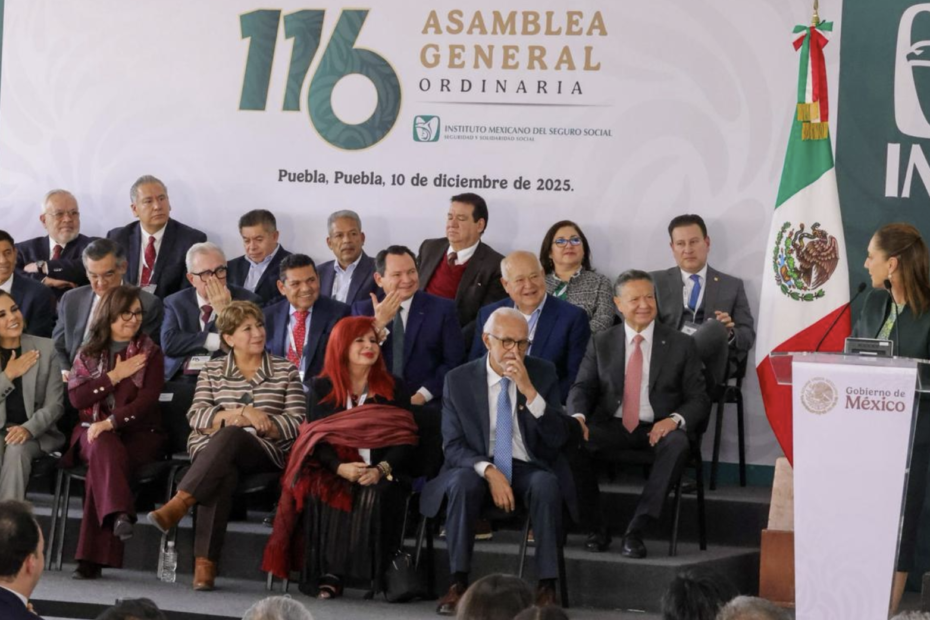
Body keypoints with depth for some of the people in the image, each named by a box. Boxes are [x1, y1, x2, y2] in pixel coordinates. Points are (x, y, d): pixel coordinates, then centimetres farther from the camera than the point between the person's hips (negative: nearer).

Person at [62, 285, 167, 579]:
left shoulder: (149, 353, 9)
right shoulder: (88, 353, 16)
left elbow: (147, 399, -7)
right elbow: (76, 397, 2)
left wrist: (111, 422, -22)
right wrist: (115, 376, -5)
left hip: (138, 432, -2)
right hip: (94, 431, 2)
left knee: (102, 461, -33)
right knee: (105, 448, -36)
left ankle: (91, 558, -41)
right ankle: (119, 513, -56)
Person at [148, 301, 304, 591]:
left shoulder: (286, 371, 14)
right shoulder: (212, 371, 18)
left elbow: (296, 423, 2)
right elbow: (196, 417, 4)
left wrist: (246, 421, -11)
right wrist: (241, 412, -12)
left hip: (265, 452, -1)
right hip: (211, 449, 1)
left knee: (229, 436, -37)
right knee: (222, 474, -39)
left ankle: (178, 504, -46)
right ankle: (205, 562, -48)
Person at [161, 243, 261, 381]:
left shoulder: (248, 301, 3)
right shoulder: (175, 303, 12)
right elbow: (169, 342, -4)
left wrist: (225, 311, -13)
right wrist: (218, 340, -9)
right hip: (181, 380, 2)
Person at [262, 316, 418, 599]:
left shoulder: (394, 388, 12)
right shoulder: (321, 389, 12)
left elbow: (405, 439, 2)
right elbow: (316, 438, 0)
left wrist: (381, 470, -18)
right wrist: (341, 467, -20)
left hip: (382, 476, 0)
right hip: (333, 471, 0)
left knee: (376, 495, -35)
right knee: (325, 494, -34)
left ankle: (375, 574, -31)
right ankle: (329, 573, -32)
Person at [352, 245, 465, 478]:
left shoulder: (442, 308, 7)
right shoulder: (362, 309, 12)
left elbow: (454, 361, 3)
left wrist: (422, 395, -10)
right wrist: (379, 323, -12)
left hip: (424, 405, -1)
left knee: (429, 418, -35)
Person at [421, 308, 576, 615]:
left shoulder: (543, 373, 0)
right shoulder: (458, 380, -1)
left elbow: (558, 438, -7)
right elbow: (453, 446, -4)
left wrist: (530, 391, -20)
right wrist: (489, 471, -23)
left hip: (530, 470, 0)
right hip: (478, 466, 0)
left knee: (546, 484, -34)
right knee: (463, 482, -34)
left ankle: (547, 586, -31)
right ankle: (458, 583, -30)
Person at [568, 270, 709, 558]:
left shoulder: (681, 345, 8)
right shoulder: (601, 343, 14)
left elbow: (699, 399, 4)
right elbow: (582, 388, 8)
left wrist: (675, 419, -19)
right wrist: (578, 417, -17)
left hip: (658, 430, -1)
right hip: (611, 426, 1)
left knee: (678, 444, -37)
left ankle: (636, 531, -34)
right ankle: (596, 528, -15)